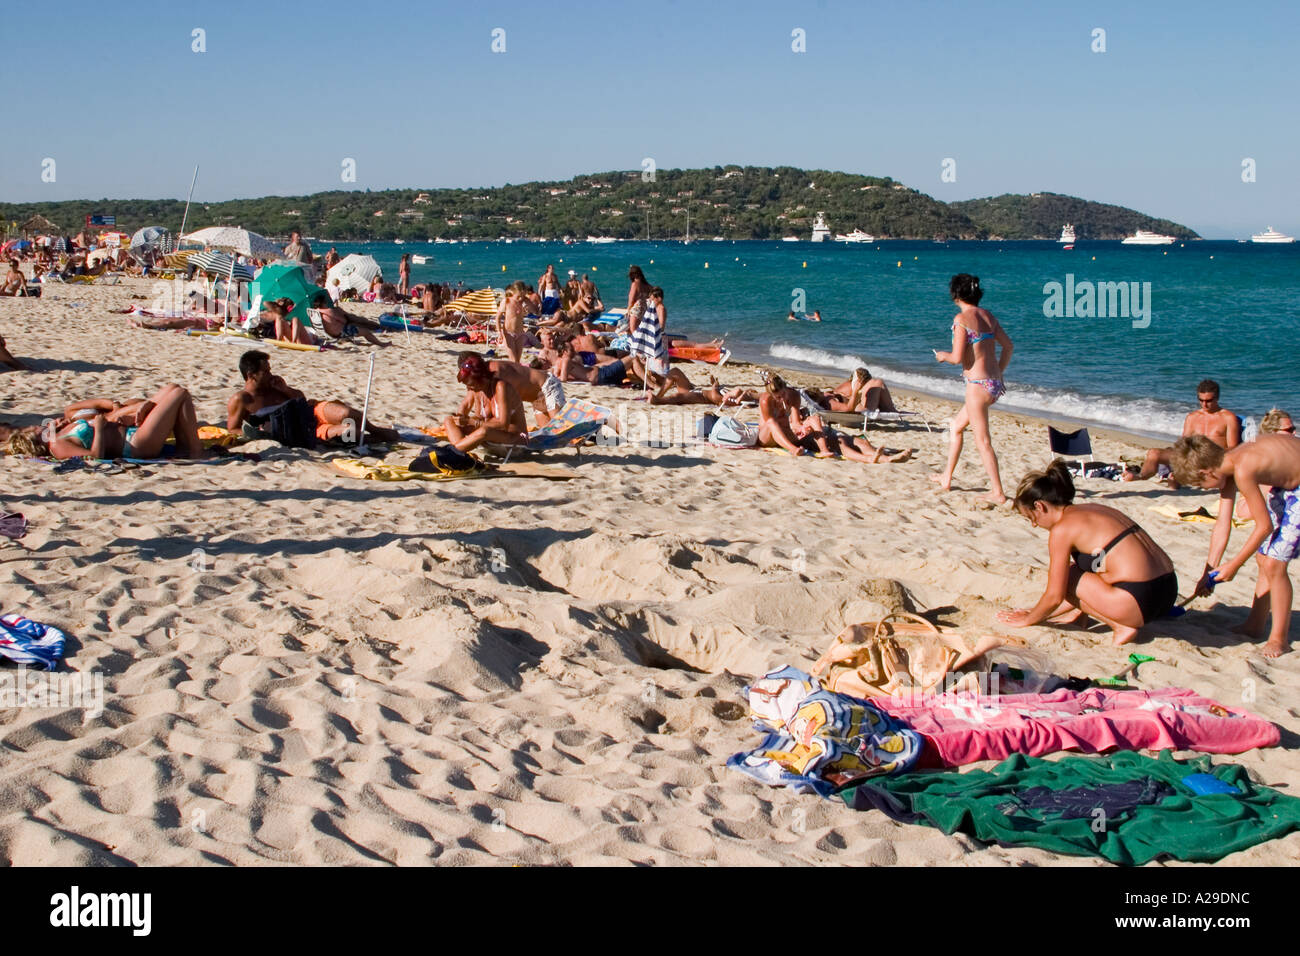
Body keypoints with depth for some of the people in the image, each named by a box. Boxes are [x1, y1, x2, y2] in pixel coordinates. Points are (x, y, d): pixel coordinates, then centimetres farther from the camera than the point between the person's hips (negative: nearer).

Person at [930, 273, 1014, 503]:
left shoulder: (962, 318, -12)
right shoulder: (988, 315, 10)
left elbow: (957, 357, -16)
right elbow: (1008, 345, 14)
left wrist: (943, 356, 5)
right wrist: (999, 372, 25)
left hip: (978, 384, -9)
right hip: (995, 384, 9)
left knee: (983, 442, -1)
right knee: (956, 426, 23)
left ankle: (998, 493, 0)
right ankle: (946, 478, 31)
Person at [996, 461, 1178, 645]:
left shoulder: (1062, 529, -7)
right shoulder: (1093, 510, 20)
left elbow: (1054, 596, -3)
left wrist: (1028, 620, 16)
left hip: (1142, 600, -9)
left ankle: (1121, 625, 0)